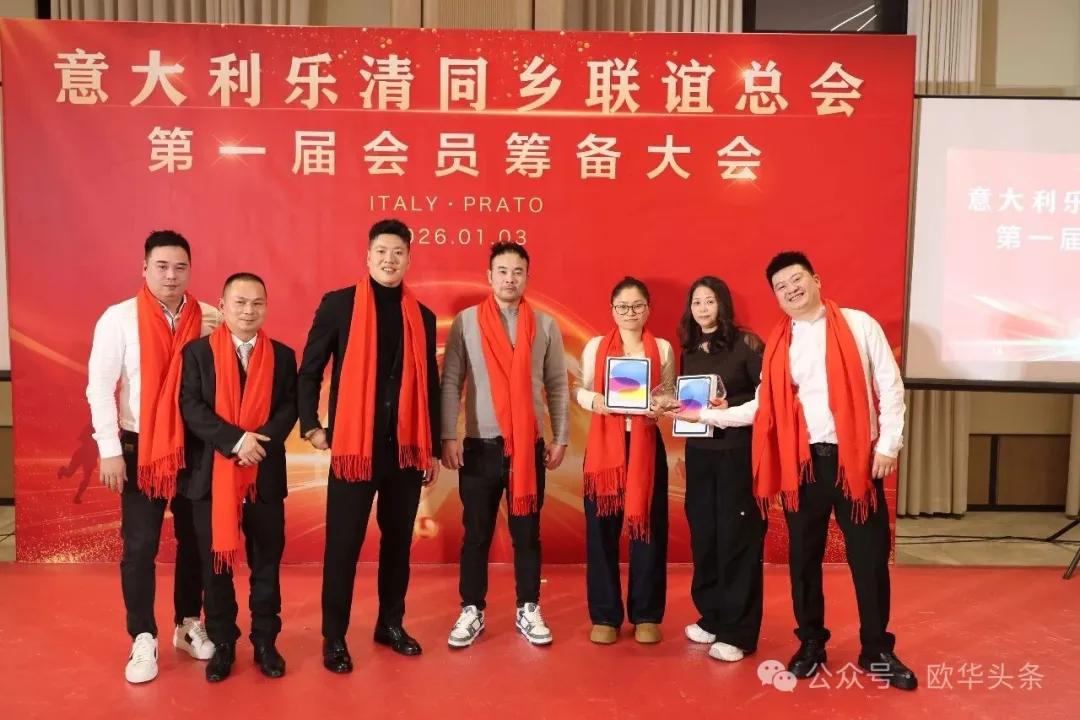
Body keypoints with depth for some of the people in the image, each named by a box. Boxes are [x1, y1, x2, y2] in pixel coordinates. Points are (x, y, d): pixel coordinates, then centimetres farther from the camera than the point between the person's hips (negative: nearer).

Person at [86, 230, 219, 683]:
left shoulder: (207, 318, 1)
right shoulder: (119, 318, -6)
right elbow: (99, 386, -7)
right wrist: (109, 450, -10)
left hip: (195, 446, 3)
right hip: (140, 447, -3)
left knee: (194, 539, 12)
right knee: (139, 545, 1)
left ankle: (189, 625, 29)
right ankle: (143, 640, 16)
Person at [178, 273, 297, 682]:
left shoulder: (282, 355, 6)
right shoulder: (197, 352, 1)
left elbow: (290, 406, -1)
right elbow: (190, 407, -8)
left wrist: (261, 440, -19)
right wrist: (236, 440, -19)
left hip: (266, 474, 1)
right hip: (211, 473, -1)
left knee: (267, 560, 8)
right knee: (215, 561, 8)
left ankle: (265, 642, 22)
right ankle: (222, 644, 23)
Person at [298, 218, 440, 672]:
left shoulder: (422, 317, 9)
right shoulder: (338, 305, 0)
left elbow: (430, 386, 11)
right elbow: (309, 371, 2)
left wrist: (432, 449, 9)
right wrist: (311, 426, -6)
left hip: (407, 448, 3)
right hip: (354, 446, -3)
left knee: (398, 538, 12)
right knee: (343, 544, 3)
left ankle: (391, 624, 28)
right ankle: (334, 637, 17)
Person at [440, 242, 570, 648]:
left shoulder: (545, 325, 4)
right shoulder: (466, 321, 0)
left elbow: (558, 386, 5)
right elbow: (450, 382, -2)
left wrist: (561, 438, 2)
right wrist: (448, 436, -8)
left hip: (530, 444, 1)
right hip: (480, 444, -1)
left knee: (527, 532, 10)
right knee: (476, 533, 8)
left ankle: (528, 610, 23)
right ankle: (472, 611, 21)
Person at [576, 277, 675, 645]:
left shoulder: (662, 348, 7)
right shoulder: (596, 346, 6)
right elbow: (581, 390, 8)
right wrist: (593, 400, -13)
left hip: (646, 444, 0)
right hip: (604, 444, 0)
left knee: (648, 527, 3)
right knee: (601, 529, 2)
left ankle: (646, 615, 18)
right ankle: (605, 616, 15)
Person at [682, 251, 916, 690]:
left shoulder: (859, 325, 1)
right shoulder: (778, 344, 8)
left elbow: (890, 385, -1)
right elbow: (765, 405, 7)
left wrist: (888, 444, -6)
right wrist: (709, 415, 0)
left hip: (855, 457, -2)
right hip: (803, 461, 3)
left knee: (869, 555, 5)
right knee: (804, 557, 11)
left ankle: (877, 651, 23)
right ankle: (810, 645, 27)